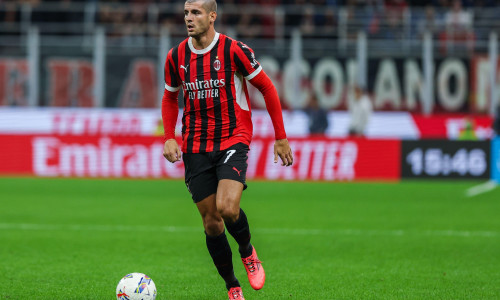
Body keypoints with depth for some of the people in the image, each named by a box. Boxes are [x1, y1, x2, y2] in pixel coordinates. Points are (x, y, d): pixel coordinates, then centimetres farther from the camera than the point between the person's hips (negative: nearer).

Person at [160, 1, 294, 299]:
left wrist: (281, 137, -1)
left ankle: (247, 251, 9)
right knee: (211, 222, 3)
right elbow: (170, 98, 19)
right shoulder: (176, 57, 3)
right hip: (195, 148, 4)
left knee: (227, 208, -24)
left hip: (233, 140, -4)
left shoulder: (234, 50, -10)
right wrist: (169, 138, 4)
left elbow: (267, 88, -1)